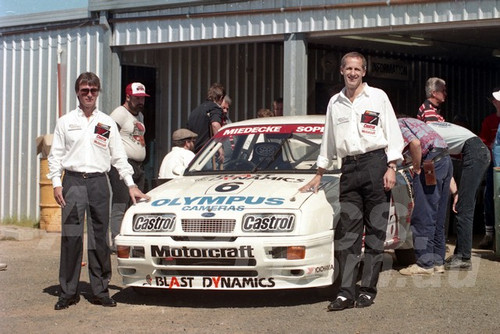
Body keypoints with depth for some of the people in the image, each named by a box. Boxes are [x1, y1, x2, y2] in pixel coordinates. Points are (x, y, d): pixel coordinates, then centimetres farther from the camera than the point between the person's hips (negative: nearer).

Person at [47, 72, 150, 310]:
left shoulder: (107, 123, 12)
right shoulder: (65, 122, 8)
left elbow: (119, 156, 13)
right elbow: (55, 155, 7)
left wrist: (131, 185, 7)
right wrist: (56, 183, -4)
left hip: (99, 182, 1)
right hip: (73, 181, -1)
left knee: (99, 237, 3)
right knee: (71, 237, -5)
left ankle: (100, 290, 10)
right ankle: (68, 292, 1)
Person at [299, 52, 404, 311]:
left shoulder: (378, 97, 5)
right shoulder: (335, 103, 16)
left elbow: (393, 134, 3)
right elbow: (328, 142, 23)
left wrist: (391, 168, -6)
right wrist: (318, 176, 23)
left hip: (375, 163, -3)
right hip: (349, 167, 3)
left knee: (375, 230, -1)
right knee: (347, 231, -4)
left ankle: (368, 290, 3)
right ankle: (346, 292, -6)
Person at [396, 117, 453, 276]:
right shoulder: (408, 121, 27)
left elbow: (415, 143, -17)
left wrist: (417, 169, -6)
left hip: (431, 161, -9)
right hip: (446, 160, 9)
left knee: (423, 217, -4)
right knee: (437, 218, 15)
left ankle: (425, 264, -2)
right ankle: (438, 261, 20)